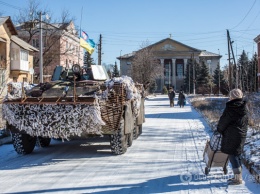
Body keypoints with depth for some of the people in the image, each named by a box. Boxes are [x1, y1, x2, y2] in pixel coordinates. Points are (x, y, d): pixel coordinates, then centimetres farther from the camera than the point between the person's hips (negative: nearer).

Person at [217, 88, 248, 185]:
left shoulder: (231, 108, -16)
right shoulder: (244, 107, 7)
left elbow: (223, 121, -8)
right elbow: (246, 122, 13)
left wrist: (219, 129, 10)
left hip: (231, 136, -8)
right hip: (242, 135, 8)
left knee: (233, 156, -1)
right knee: (237, 155, 17)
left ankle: (238, 179, 1)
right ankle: (238, 177, 24)